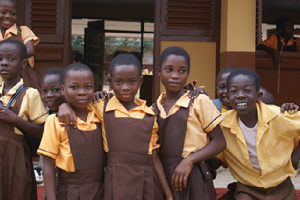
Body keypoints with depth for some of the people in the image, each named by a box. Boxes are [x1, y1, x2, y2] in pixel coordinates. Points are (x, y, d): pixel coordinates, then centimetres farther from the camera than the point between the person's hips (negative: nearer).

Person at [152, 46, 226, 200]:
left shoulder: (199, 101, -4)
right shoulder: (155, 108, 8)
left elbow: (219, 142, -5)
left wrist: (188, 161, -14)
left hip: (192, 178, -3)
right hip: (162, 176, 3)